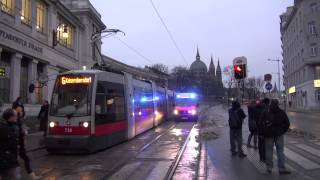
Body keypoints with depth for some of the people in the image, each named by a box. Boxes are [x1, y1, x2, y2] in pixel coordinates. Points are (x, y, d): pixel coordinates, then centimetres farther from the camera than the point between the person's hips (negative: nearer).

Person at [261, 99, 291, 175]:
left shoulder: (265, 113, -3)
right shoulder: (282, 112, 1)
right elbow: (287, 123, 3)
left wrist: (263, 133, 4)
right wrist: (283, 131, 13)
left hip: (268, 135, 0)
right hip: (279, 135, 0)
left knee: (269, 150, 7)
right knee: (280, 151, 4)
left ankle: (269, 168, 11)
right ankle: (281, 169, 2)